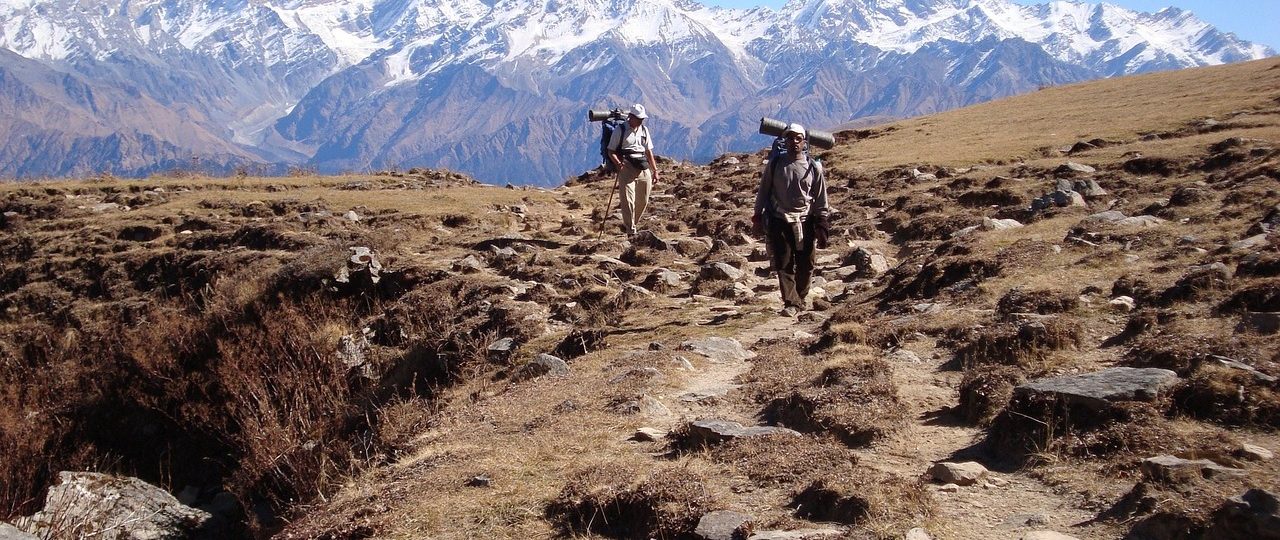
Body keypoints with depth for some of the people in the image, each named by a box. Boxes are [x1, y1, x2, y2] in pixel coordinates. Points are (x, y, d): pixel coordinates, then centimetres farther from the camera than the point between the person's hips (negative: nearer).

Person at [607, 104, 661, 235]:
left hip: (643, 169, 6)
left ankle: (629, 225, 26)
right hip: (627, 169, -6)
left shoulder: (644, 130, 16)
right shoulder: (620, 131, -1)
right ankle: (631, 231, -9)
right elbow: (611, 151, -1)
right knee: (628, 200, -12)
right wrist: (617, 163, -21)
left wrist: (655, 170, 16)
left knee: (643, 201, 7)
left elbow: (649, 151, 20)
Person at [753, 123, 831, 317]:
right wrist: (758, 218, 6)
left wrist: (822, 226, 1)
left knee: (805, 265, 6)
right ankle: (791, 303, -1)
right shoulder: (774, 164, 1)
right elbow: (763, 192, 9)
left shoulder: (813, 167, 1)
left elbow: (821, 199, 5)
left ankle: (800, 299, 22)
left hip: (804, 223, 0)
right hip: (779, 222, 0)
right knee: (783, 264, -4)